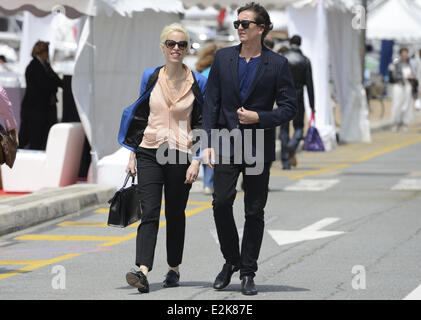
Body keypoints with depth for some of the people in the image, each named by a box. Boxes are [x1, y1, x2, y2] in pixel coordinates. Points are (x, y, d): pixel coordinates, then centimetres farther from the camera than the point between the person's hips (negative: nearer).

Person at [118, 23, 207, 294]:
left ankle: (174, 269, 24)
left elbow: (202, 124, 2)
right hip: (150, 153, 1)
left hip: (181, 155, -1)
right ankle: (143, 271, -22)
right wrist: (133, 155, 9)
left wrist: (197, 160, -7)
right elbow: (140, 116, 12)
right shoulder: (151, 78, 7)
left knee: (175, 213, 9)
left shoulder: (198, 83, 1)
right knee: (149, 212, -11)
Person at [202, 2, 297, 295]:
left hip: (259, 147, -1)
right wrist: (209, 142, -2)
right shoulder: (223, 58, 6)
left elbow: (289, 108, 1)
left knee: (254, 211, 2)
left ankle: (248, 273, 12)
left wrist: (259, 117, -14)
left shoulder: (277, 64, -1)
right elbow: (211, 103, 6)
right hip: (227, 145, 2)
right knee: (221, 202, -9)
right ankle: (231, 261, 12)